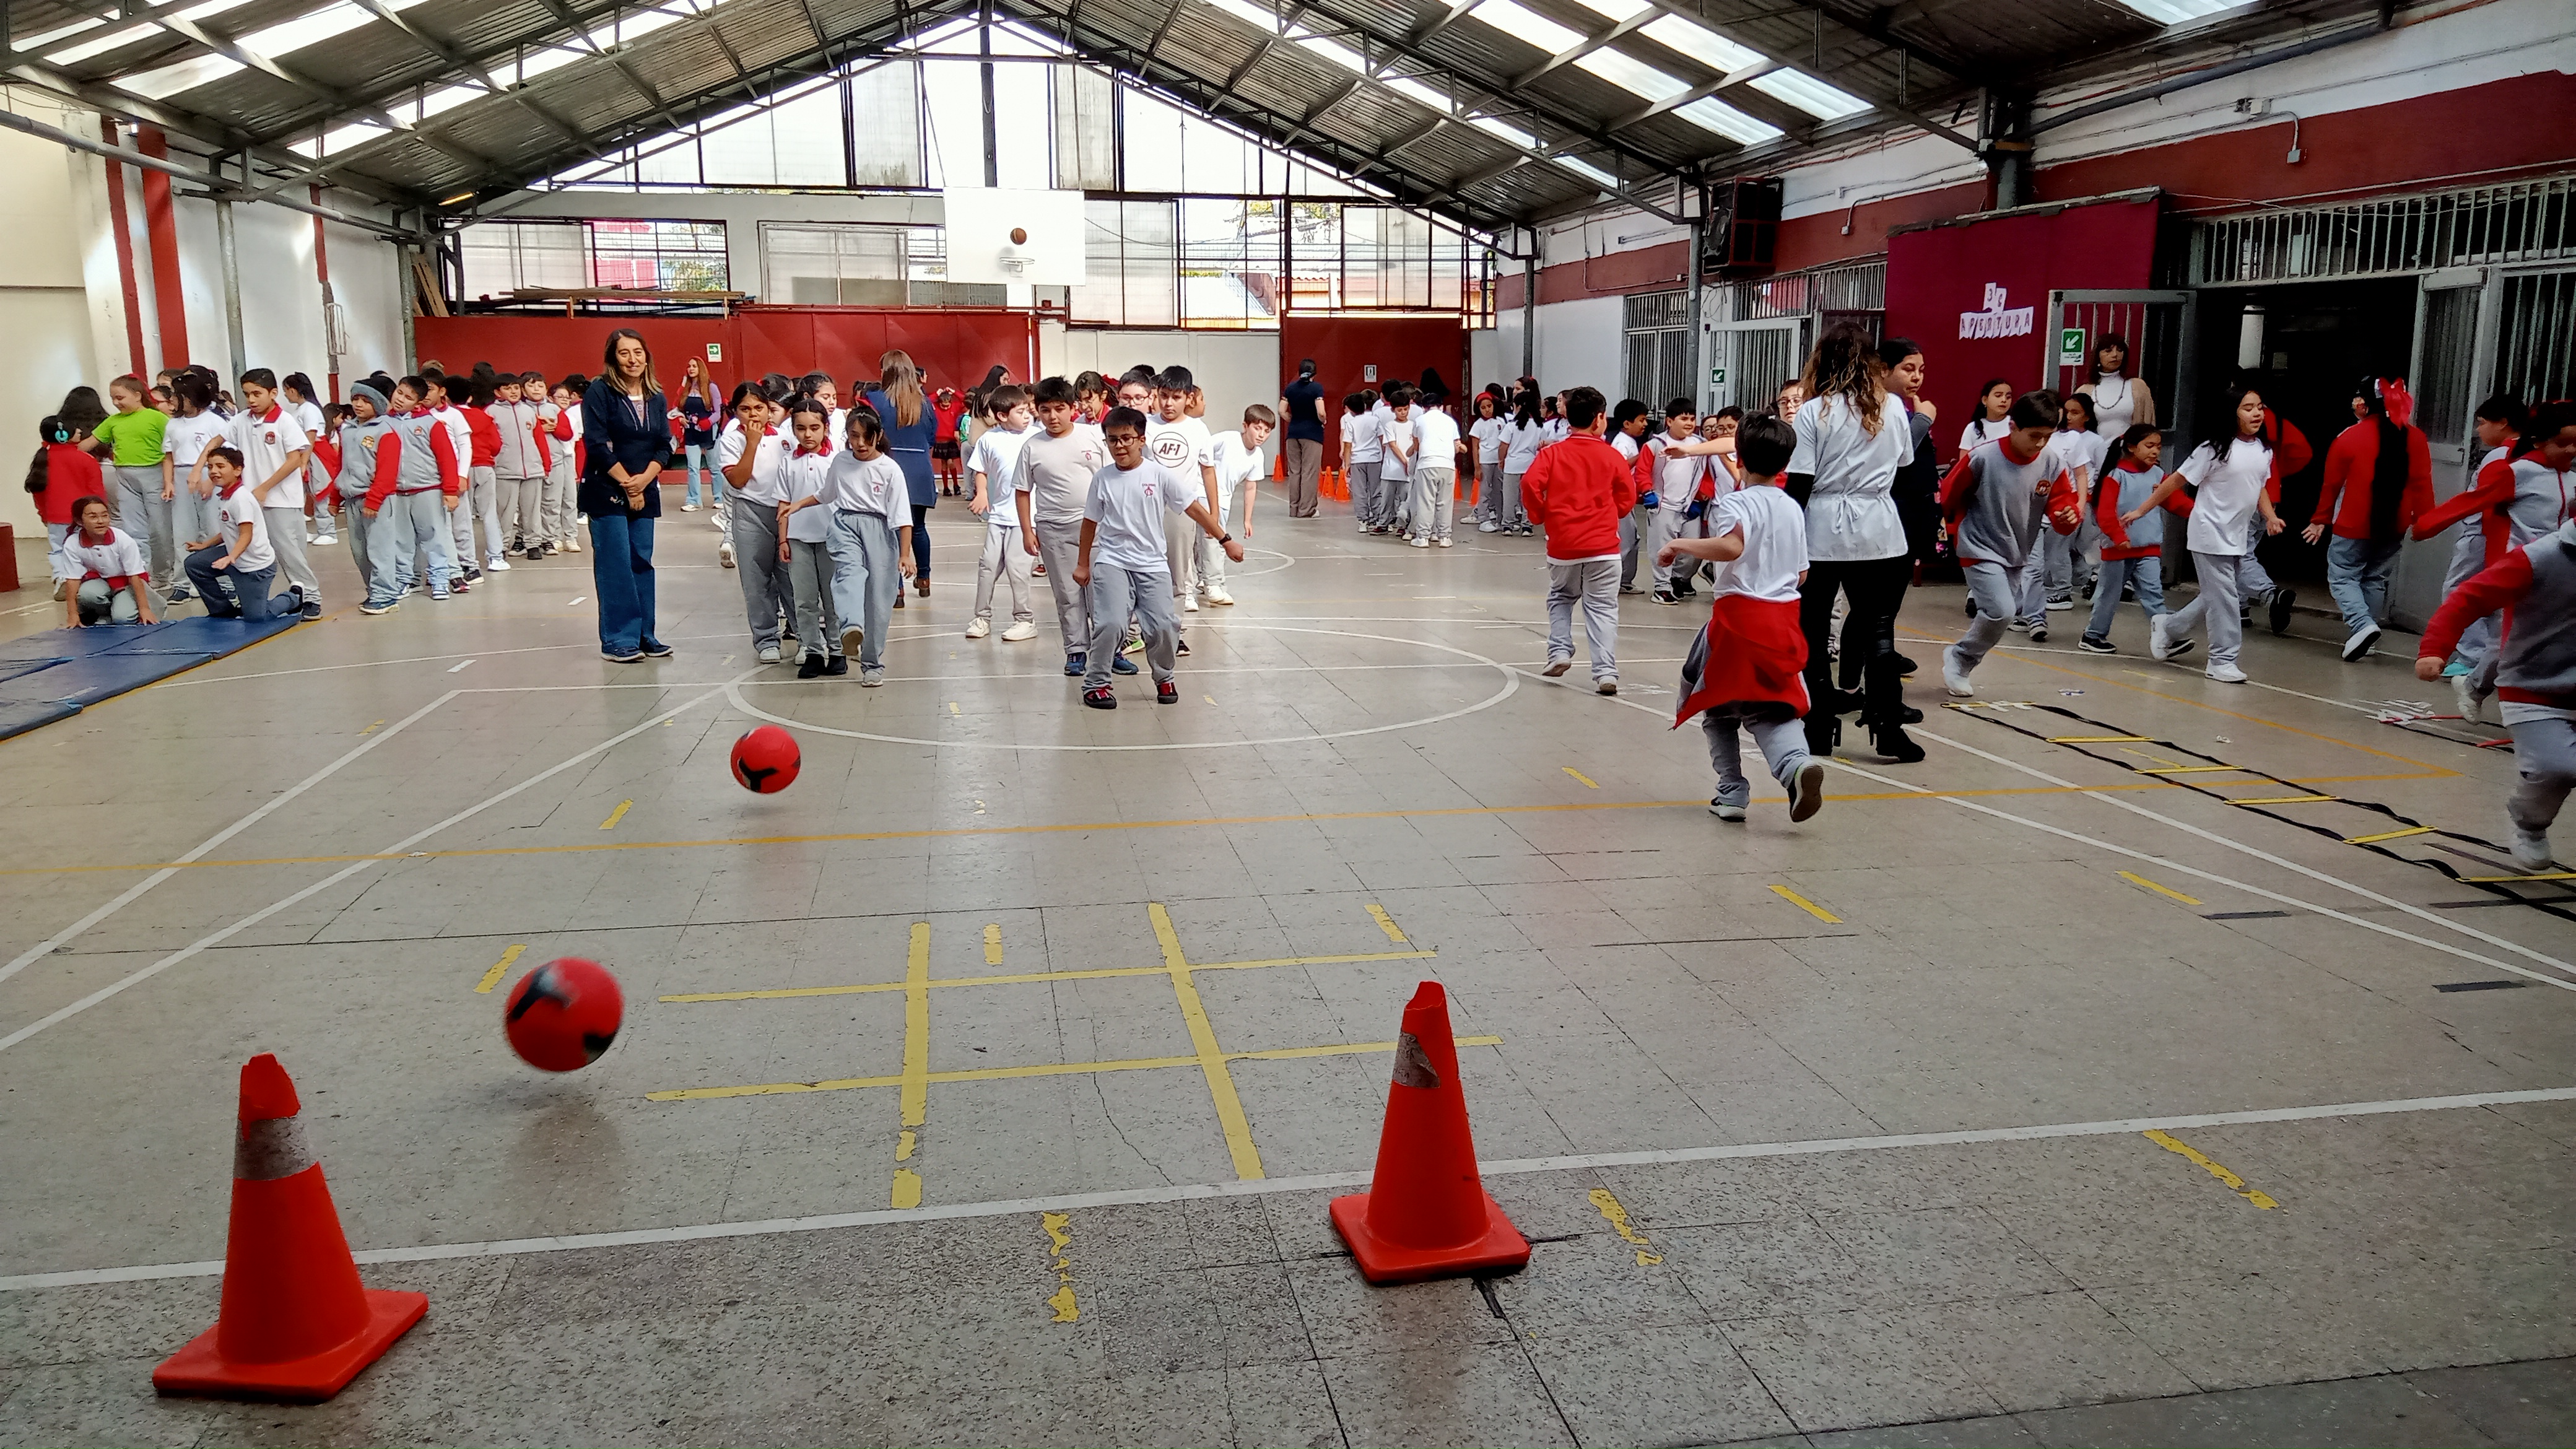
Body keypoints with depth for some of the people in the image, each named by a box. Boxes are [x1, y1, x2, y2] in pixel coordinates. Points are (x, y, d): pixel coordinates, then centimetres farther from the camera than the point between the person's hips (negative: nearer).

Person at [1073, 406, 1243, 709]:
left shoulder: (1160, 475, -3)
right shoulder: (1102, 479, 1)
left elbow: (1194, 508, -1)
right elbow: (1090, 522, 12)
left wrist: (1226, 540, -3)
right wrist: (1082, 564, 16)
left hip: (1152, 563, 0)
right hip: (1112, 562, 0)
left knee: (1163, 626, -7)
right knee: (1110, 624, -17)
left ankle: (1163, 678, 21)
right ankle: (1095, 683, 2)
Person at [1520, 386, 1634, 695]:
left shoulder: (1552, 453, 0)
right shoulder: (1612, 456, 0)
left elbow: (1530, 484, -12)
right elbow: (1626, 501, 5)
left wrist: (1540, 516, 4)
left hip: (1562, 545, 1)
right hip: (1603, 546, -1)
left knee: (1560, 598, 24)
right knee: (1602, 608, 1)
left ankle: (1560, 651, 10)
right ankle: (1606, 671, -6)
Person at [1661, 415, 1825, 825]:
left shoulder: (1734, 503, -8)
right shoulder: (1793, 509, 13)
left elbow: (1732, 546, -29)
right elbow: (1801, 573, 16)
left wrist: (1679, 544, -19)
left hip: (1738, 615, -5)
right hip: (1785, 618, 6)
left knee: (1718, 705, 13)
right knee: (1771, 709, 8)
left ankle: (1732, 792, 13)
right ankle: (1796, 763, -22)